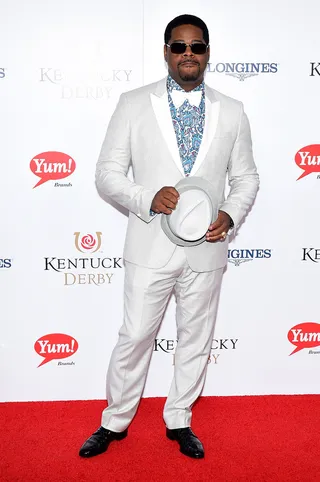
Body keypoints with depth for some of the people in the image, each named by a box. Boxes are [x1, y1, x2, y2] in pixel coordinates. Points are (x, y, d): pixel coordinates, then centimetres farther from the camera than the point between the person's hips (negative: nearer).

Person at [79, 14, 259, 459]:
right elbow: (108, 173, -2)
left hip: (206, 249, 3)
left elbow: (246, 177, 10)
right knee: (134, 338, 6)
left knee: (196, 340, 14)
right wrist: (149, 199, -19)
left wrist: (231, 215, -10)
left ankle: (179, 421, 34)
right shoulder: (133, 105, -1)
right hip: (151, 248, -2)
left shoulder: (231, 112, 4)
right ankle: (115, 422, 28)